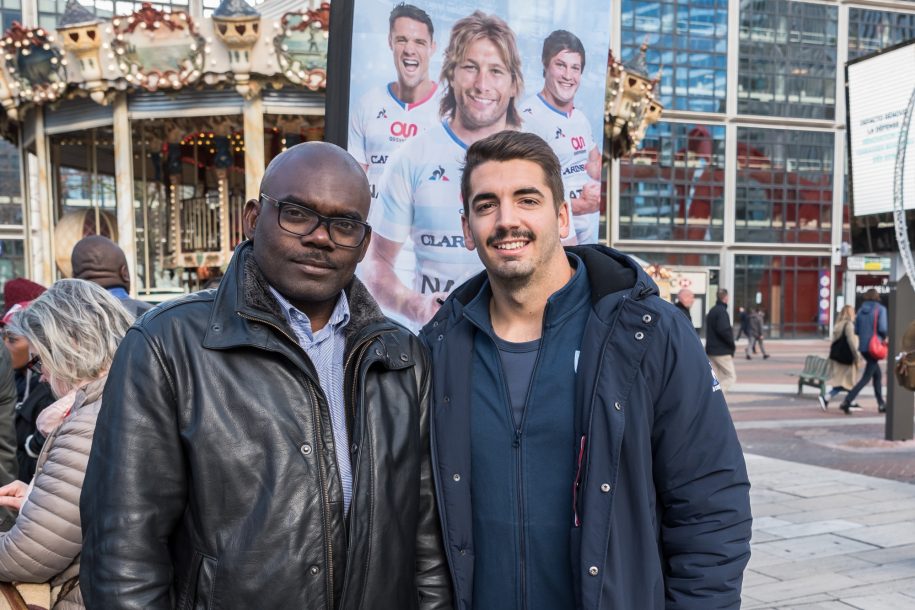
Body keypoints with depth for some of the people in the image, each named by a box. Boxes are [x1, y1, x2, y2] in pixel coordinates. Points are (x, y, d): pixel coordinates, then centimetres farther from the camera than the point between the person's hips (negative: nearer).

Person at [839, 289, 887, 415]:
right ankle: (847, 401, -14)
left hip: (863, 347, 6)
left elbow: (856, 330, 6)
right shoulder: (880, 309, -7)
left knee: (878, 375, 20)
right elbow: (883, 328, -15)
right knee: (866, 378, -4)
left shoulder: (861, 310, 8)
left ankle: (881, 404, 25)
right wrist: (885, 336, 4)